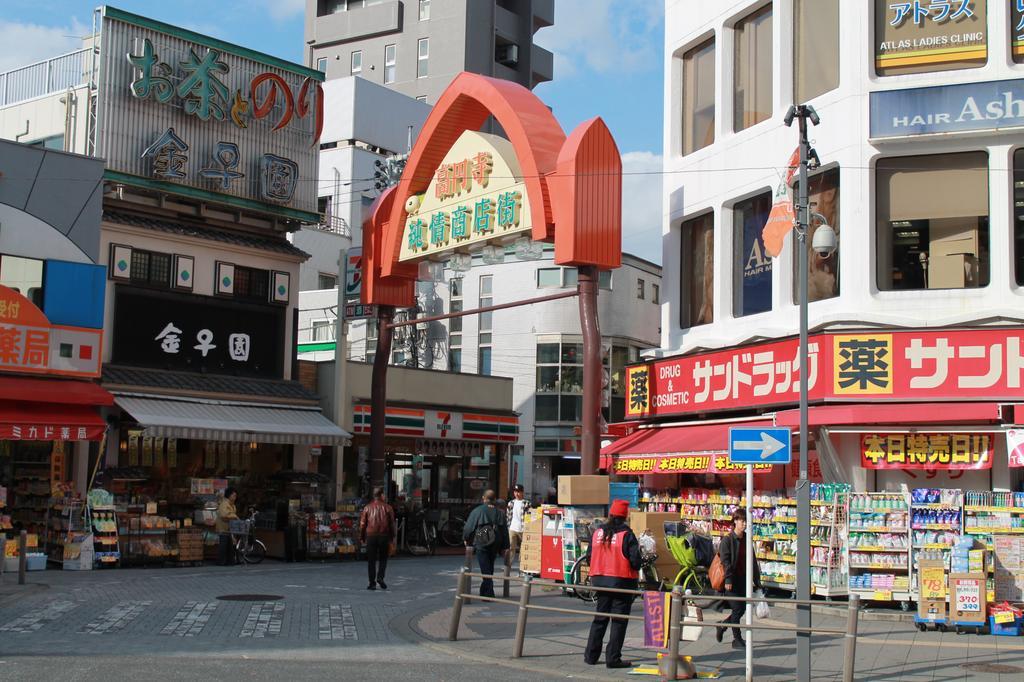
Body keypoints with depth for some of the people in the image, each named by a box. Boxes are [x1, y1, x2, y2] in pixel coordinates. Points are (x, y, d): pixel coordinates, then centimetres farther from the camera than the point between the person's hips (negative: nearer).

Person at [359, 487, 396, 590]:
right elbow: (392, 523, 3)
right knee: (383, 559, 13)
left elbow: (362, 524, 4)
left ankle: (372, 583, 3)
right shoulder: (387, 508, 1)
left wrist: (362, 537, 11)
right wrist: (392, 537, 11)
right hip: (384, 536, 0)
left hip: (371, 536, 0)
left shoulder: (367, 508, 4)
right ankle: (380, 577, -7)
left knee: (371, 560, 5)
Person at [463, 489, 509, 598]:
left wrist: (466, 539, 13)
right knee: (490, 568, 18)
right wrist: (504, 547, 13)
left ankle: (488, 593, -11)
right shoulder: (499, 513, 6)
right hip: (495, 545, 4)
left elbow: (469, 526, -4)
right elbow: (505, 530, 8)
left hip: (481, 543, -4)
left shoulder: (477, 511, -6)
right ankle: (484, 591, 29)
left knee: (485, 569, -3)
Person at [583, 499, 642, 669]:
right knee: (619, 621, 3)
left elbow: (589, 556, 6)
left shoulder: (598, 532, 3)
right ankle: (613, 658, 2)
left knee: (600, 618, 16)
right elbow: (635, 560, -15)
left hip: (600, 579, 5)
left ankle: (591, 655, 18)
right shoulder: (626, 534, -12)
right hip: (622, 581, -5)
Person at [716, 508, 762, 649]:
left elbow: (753, 561, 15)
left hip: (744, 580, 7)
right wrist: (728, 579, -23)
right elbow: (725, 561, -15)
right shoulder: (727, 540, -9)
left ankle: (722, 626, 32)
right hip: (732, 581, -7)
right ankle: (737, 639, 8)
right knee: (737, 609, -4)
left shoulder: (747, 540, 10)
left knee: (742, 609, 10)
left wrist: (757, 580, 14)